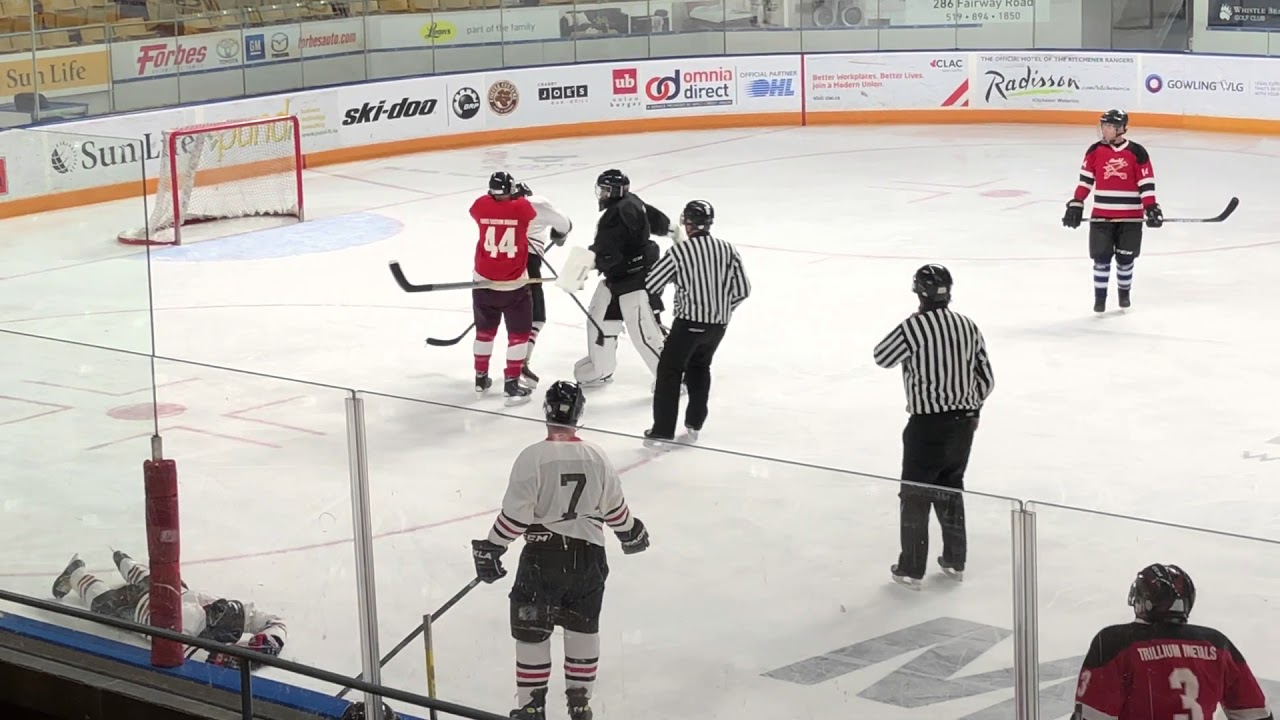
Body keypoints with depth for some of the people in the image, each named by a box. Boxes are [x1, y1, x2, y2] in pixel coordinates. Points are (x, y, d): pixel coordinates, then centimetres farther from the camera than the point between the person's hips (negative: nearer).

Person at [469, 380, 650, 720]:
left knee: (531, 629, 8)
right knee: (584, 625, 19)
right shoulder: (597, 458, -1)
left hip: (543, 556, -4)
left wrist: (491, 549, -4)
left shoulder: (532, 457, -14)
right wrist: (631, 534, 29)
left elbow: (514, 514, -15)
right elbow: (615, 508, 10)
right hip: (588, 556, 4)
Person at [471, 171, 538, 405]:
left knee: (485, 330, 22)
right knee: (519, 333, 8)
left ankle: (481, 378, 33)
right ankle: (511, 385, 2)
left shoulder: (481, 205, -4)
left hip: (483, 282, 4)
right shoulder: (522, 207, -11)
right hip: (514, 285, -3)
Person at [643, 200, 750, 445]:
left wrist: (654, 305, 17)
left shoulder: (679, 251, -12)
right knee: (699, 366, 26)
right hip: (719, 323, 5)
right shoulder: (727, 250, 1)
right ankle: (694, 424, 27)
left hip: (690, 321, -5)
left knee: (669, 370, 6)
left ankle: (663, 430, 2)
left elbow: (651, 284, -6)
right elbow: (742, 289, 4)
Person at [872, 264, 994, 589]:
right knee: (950, 487, 21)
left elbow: (882, 357, -1)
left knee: (916, 495, 3)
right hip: (964, 421, 6)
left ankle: (911, 569, 6)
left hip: (928, 424, -6)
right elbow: (986, 378, 8)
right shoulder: (968, 326, 3)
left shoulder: (915, 327, -17)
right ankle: (955, 561, 29)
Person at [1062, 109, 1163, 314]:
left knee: (1125, 258, 9)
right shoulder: (1095, 151, 0)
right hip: (1102, 215, 1)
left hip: (1130, 217, -1)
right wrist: (1076, 205, 1)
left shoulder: (1137, 153, -7)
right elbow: (1085, 180, 6)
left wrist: (1151, 208, -12)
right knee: (1101, 258, -1)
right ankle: (1100, 297, 8)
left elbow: (1146, 183, -5)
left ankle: (1124, 292, 29)